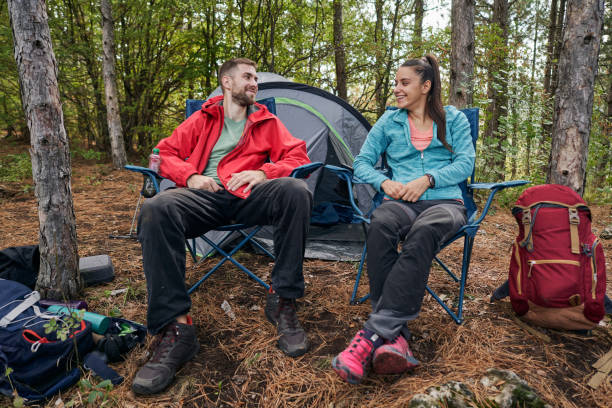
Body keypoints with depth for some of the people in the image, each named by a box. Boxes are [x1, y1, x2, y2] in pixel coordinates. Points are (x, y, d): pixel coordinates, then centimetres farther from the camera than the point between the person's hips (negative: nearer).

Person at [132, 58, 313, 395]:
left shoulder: (267, 122, 21)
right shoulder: (202, 120, 21)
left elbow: (297, 156, 11)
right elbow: (165, 153, 17)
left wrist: (262, 172, -8)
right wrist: (190, 176, -5)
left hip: (248, 196, 0)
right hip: (205, 194, 0)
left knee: (296, 191, -32)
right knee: (155, 210, -33)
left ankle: (282, 302, -21)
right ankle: (174, 329, -31)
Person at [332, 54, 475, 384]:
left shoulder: (453, 119, 14)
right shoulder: (389, 121, 17)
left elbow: (465, 163, 4)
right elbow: (362, 162, 14)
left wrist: (428, 179, -12)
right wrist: (384, 182, -7)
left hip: (445, 201, -1)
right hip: (401, 201, 1)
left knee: (424, 231, -40)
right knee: (380, 224, -38)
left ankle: (372, 335, -42)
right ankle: (395, 336, -38)